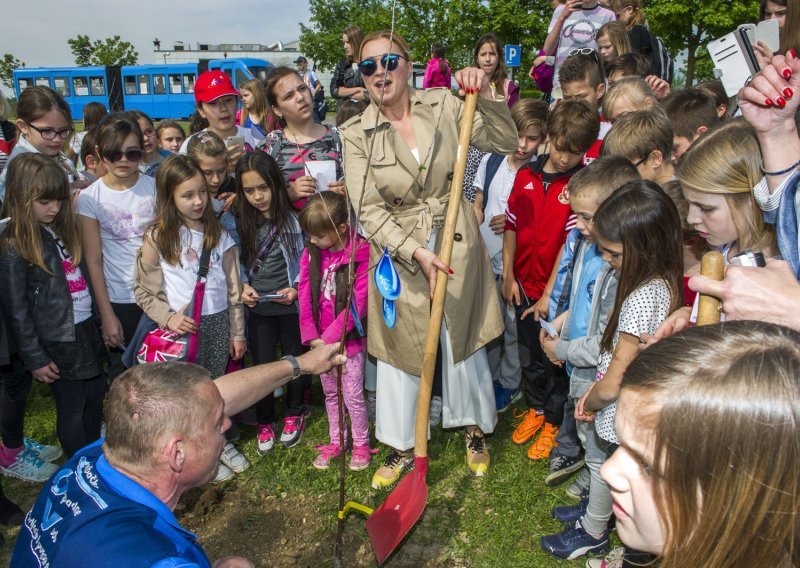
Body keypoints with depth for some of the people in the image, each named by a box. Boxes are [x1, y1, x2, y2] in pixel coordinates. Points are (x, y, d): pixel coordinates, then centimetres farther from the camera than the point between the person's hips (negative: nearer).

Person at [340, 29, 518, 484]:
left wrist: (486, 97, -19)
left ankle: (475, 430, 39)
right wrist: (416, 253, -23)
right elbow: (369, 209, -13)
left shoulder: (443, 106, -5)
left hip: (456, 242, 1)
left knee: (463, 338, 14)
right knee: (400, 346, 11)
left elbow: (506, 143, -4)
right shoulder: (358, 134, -7)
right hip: (398, 250, 0)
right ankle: (403, 447, 32)